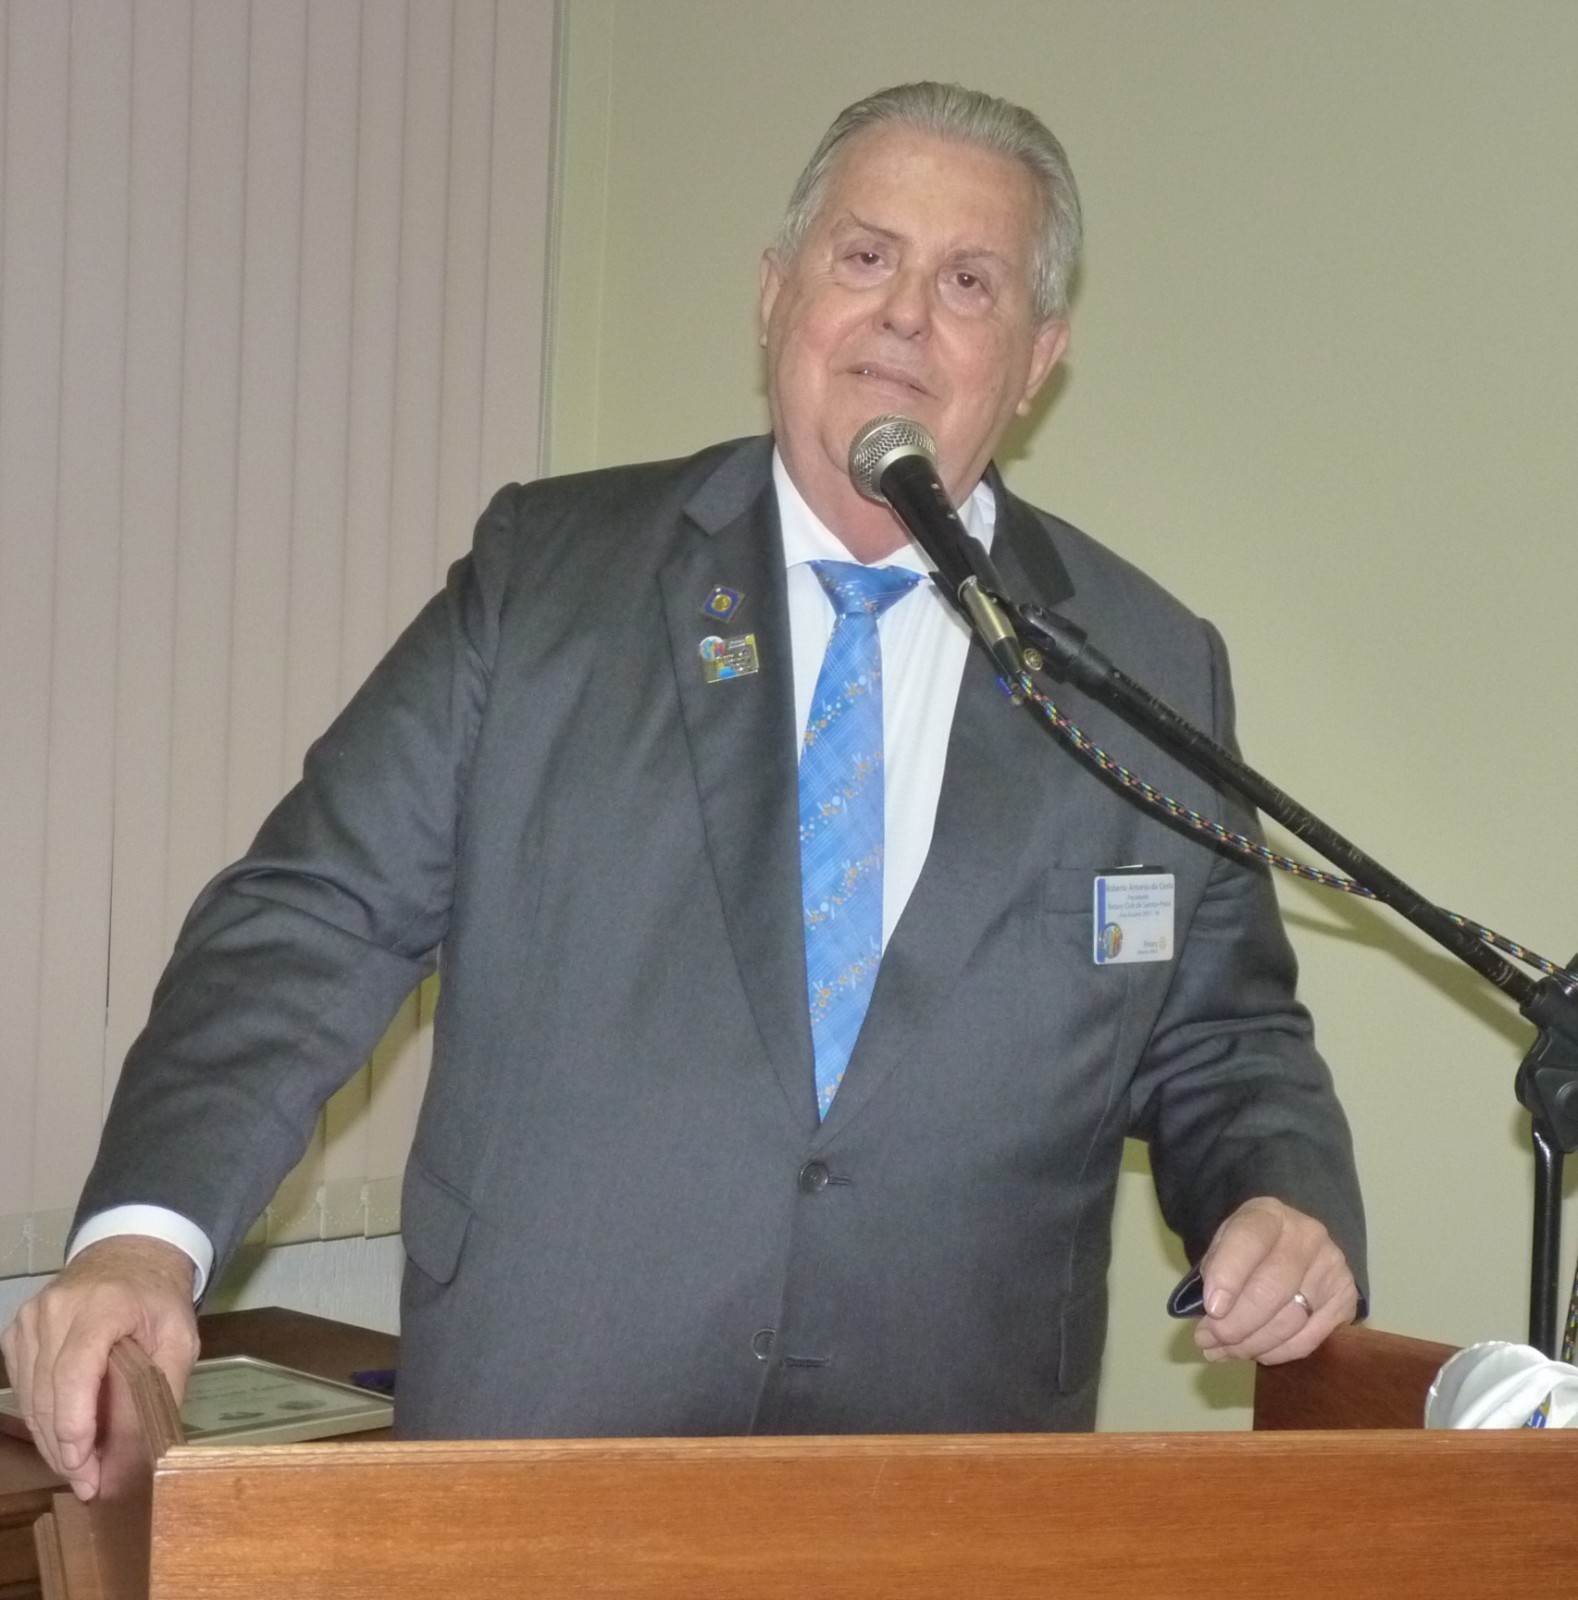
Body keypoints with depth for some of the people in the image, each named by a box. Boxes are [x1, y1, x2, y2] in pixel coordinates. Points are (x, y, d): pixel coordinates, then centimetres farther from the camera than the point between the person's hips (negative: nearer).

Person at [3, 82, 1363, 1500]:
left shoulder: (1154, 674, 6)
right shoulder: (547, 571, 3)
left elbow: (1223, 1047, 12)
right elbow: (323, 915, -2)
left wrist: (1289, 1209, -9)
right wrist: (145, 1234, -15)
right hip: (534, 1432, -2)